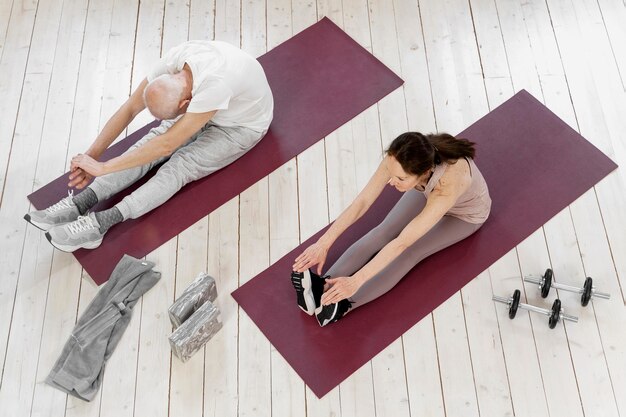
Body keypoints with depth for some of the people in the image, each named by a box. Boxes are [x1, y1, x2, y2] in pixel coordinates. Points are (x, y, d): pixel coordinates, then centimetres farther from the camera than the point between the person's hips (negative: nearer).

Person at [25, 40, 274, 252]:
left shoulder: (215, 85, -43)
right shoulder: (175, 59, -23)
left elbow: (167, 144, -41)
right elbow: (130, 109, -15)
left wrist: (102, 167, -36)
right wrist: (92, 154, -21)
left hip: (242, 125, -6)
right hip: (208, 111, 6)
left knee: (181, 164, -27)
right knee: (151, 141, -16)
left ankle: (101, 222, -37)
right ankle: (79, 203, -25)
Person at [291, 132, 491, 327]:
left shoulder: (447, 182, -47)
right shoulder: (398, 158, -35)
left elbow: (401, 243, -44)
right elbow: (361, 202, -30)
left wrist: (355, 281, -45)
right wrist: (323, 244, -34)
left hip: (465, 213, -4)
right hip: (428, 192, 4)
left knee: (410, 252, -22)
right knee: (383, 232, -19)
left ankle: (340, 305, -31)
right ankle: (321, 286, -29)